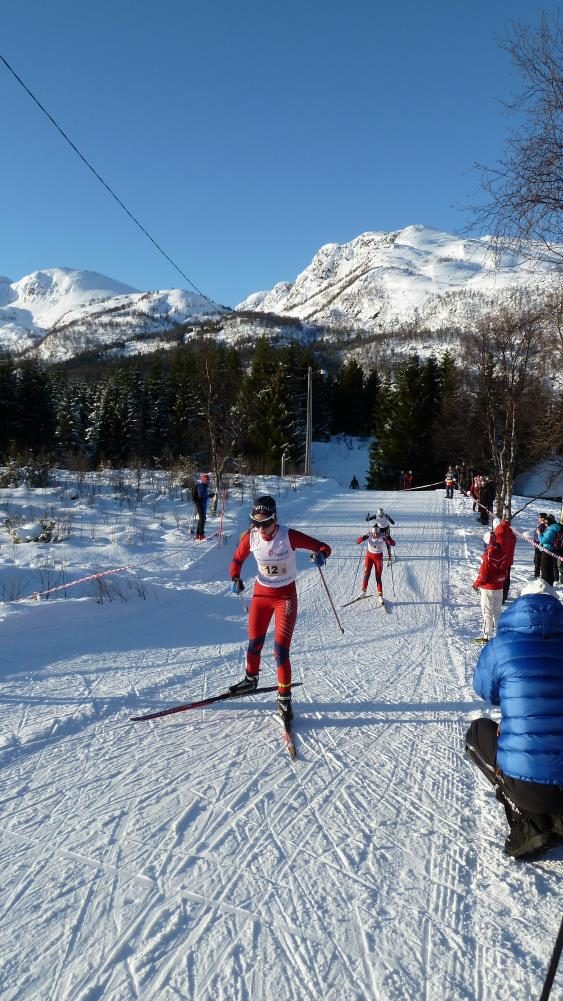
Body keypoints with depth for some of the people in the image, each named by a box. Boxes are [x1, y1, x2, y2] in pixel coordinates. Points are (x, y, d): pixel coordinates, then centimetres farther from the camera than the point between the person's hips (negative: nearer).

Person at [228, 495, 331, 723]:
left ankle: (284, 697, 3)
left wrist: (321, 553, -38)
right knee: (254, 642, 13)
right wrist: (235, 578, -11)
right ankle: (251, 679, 41)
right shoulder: (250, 537, -11)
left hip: (286, 595, -3)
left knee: (281, 648, -10)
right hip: (261, 593, 4)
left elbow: (322, 546, -15)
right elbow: (237, 560, 7)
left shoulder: (289, 536, -21)